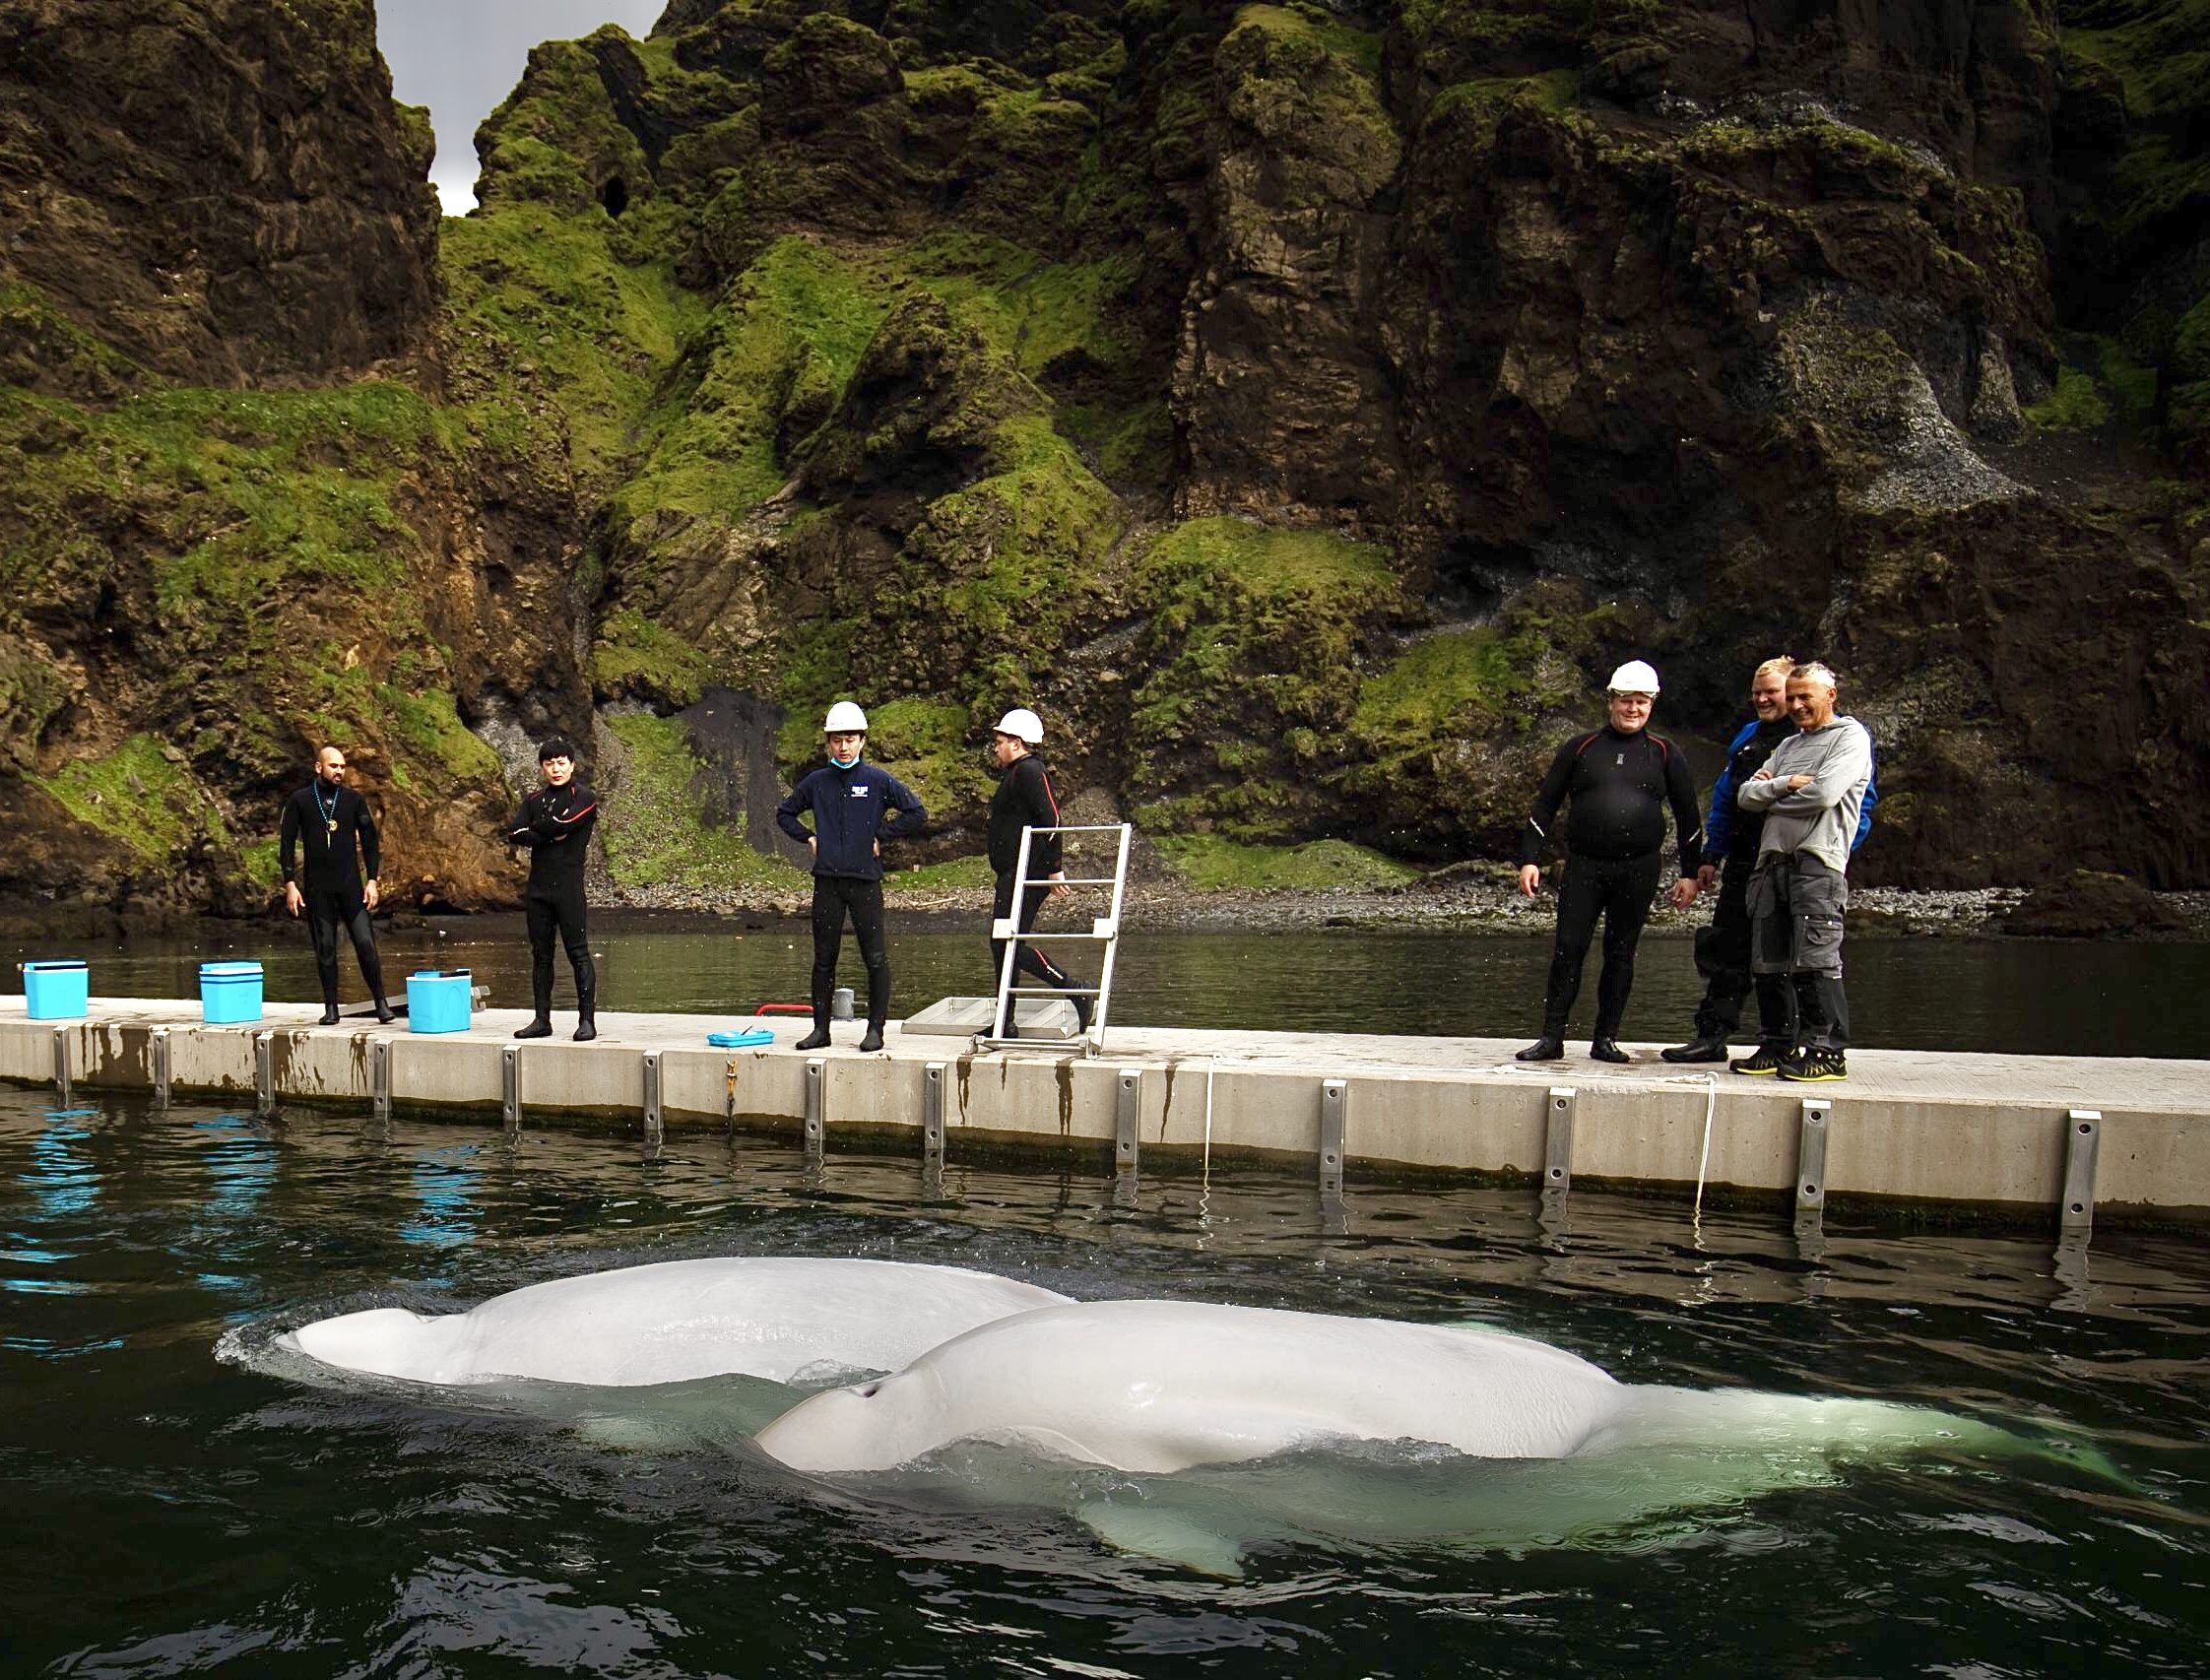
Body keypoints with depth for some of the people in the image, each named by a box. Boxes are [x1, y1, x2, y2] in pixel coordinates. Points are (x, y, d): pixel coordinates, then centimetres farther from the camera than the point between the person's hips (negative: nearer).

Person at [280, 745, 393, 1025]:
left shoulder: (354, 800, 6)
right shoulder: (299, 801, 3)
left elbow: (370, 841, 8)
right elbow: (287, 844, 3)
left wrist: (372, 881, 0)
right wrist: (290, 884, -4)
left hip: (350, 884, 0)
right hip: (317, 887, 0)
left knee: (365, 943, -7)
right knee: (325, 948, 3)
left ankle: (381, 1003, 1)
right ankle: (331, 1008, 11)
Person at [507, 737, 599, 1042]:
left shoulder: (584, 797, 0)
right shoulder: (535, 800, 16)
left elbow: (563, 824, -16)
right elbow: (513, 834, 3)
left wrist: (535, 827, 1)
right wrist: (550, 836, -9)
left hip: (568, 884, -6)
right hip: (538, 886, 6)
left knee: (578, 953, -7)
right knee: (540, 954, 9)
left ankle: (587, 1020, -5)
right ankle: (542, 1020, 15)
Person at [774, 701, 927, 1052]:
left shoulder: (879, 781, -1)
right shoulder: (816, 782, 9)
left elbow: (917, 813, -2)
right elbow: (784, 813, 22)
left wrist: (881, 836, -4)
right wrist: (808, 838, 9)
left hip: (865, 881, -3)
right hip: (827, 882, 3)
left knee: (875, 958, -1)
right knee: (823, 958, 7)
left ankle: (875, 1029, 8)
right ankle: (820, 1029, 15)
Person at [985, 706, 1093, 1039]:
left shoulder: (1029, 771, -12)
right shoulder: (1015, 774, 21)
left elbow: (1051, 820, -21)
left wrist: (1054, 869, -24)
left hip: (1028, 874, -11)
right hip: (1013, 874, 11)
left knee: (1009, 943, -13)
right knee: (1001, 944, 11)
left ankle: (1074, 989, -10)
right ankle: (1005, 1024, 16)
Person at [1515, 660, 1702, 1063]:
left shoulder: (1665, 754, 9)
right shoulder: (1580, 748, 8)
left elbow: (1688, 817, 13)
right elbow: (1544, 806, 9)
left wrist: (1690, 874, 9)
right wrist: (1528, 859, 1)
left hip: (1639, 869, 1)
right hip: (1583, 865, 0)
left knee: (1620, 954, 6)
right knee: (1568, 950, -4)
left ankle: (1605, 1038, 14)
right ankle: (1552, 1037, 2)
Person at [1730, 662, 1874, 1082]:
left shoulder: (1850, 737, 4)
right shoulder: (1788, 745, 26)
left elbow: (1825, 793, -12)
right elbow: (1746, 796, 14)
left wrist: (1772, 797, 3)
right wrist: (1785, 785, -5)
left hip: (1817, 862, -7)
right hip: (1772, 861, 7)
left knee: (1814, 960, -11)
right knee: (1768, 962, 6)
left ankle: (1828, 1052, -6)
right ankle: (1777, 1046, 16)